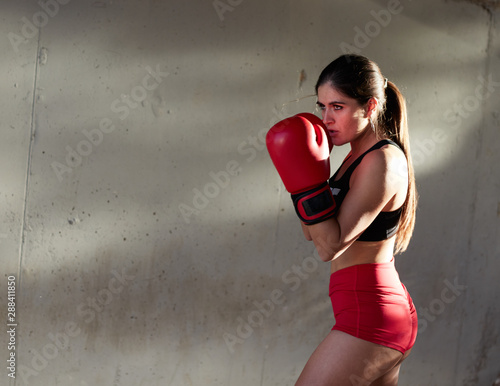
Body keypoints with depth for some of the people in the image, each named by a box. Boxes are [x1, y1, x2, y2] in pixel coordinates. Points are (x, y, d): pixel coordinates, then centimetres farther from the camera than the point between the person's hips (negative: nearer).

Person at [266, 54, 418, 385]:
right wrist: (307, 178, 5)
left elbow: (330, 246, -21)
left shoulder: (383, 162, -16)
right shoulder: (359, 157, 13)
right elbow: (314, 234, 16)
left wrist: (307, 183, -25)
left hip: (369, 318, -10)